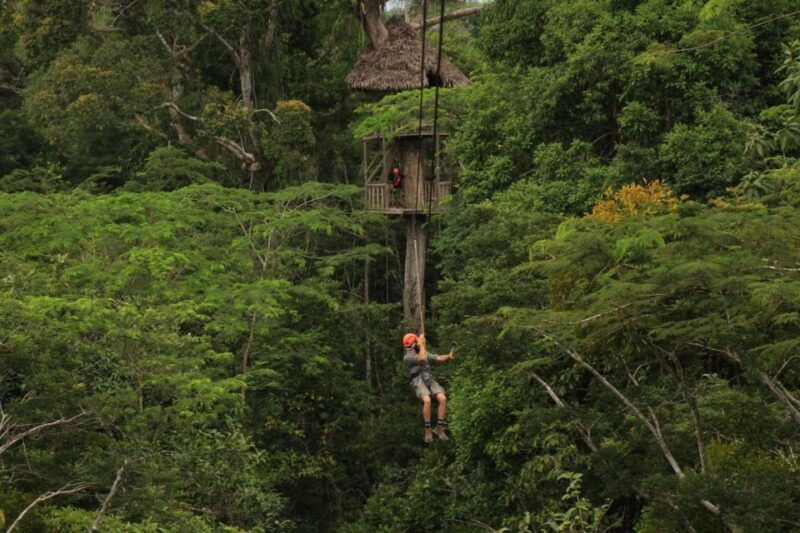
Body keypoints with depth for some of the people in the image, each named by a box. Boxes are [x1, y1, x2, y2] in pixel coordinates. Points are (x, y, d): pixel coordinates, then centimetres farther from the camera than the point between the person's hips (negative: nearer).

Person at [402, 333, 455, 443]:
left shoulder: (424, 353, 20)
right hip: (418, 382, -6)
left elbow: (438, 358, 13)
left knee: (442, 398, -19)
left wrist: (448, 356, -6)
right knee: (427, 400, -33)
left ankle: (439, 428, -10)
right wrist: (422, 344, -9)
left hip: (430, 380, 6)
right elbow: (422, 359, -20)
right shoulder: (407, 357, -3)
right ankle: (428, 430, -22)